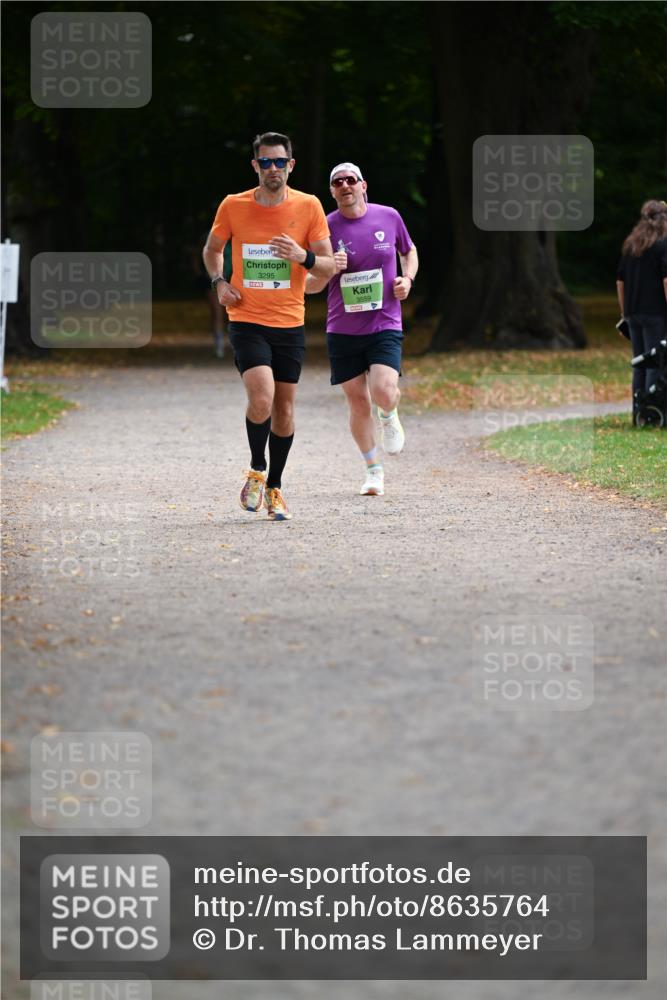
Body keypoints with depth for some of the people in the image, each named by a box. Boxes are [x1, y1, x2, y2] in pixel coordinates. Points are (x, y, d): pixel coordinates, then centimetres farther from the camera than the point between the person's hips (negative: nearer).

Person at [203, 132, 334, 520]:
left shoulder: (309, 207, -2)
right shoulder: (233, 206, -2)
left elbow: (329, 267, 1)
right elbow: (212, 249, 17)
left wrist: (303, 257, -19)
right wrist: (219, 282, -2)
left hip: (290, 324, 2)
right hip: (247, 321, -2)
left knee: (284, 408, 7)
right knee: (262, 398, -20)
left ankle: (274, 487, 23)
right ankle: (257, 470, 3)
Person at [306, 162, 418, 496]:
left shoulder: (389, 217, 1)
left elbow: (409, 251, 21)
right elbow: (310, 285, 3)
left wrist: (407, 279, 1)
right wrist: (328, 270, -18)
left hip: (385, 324, -1)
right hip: (342, 330, 1)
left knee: (383, 392, -21)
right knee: (358, 402, 5)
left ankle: (389, 418, 16)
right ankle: (373, 471, 22)